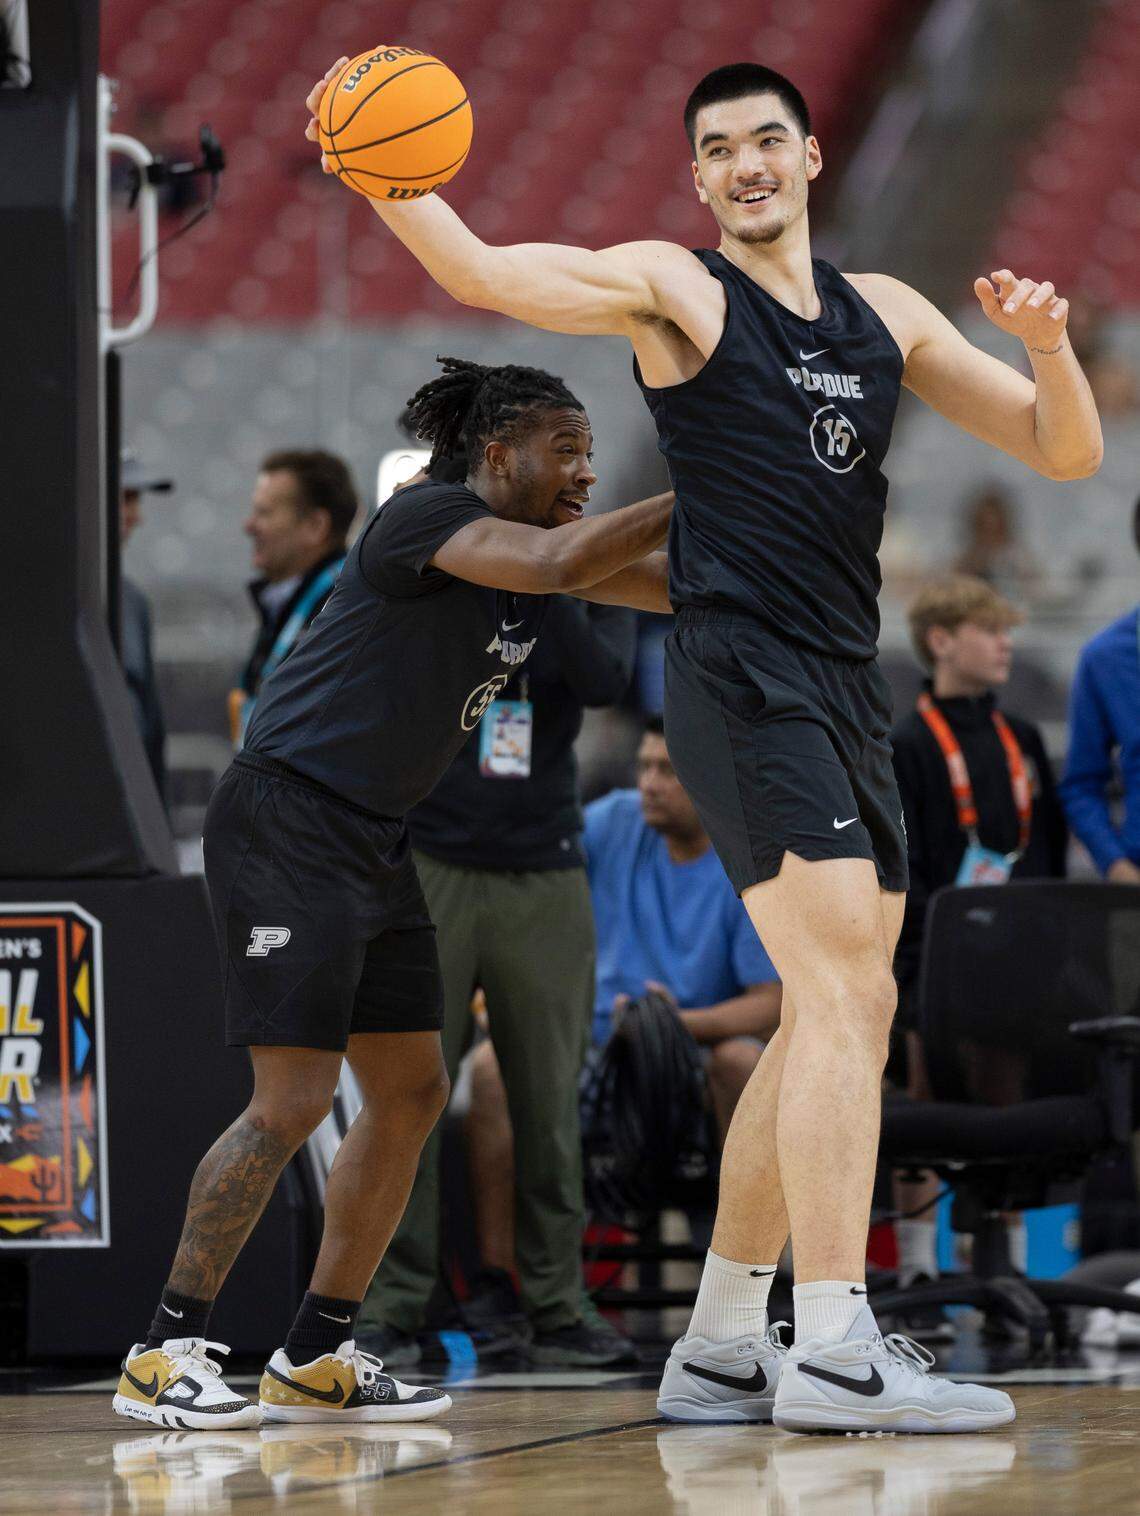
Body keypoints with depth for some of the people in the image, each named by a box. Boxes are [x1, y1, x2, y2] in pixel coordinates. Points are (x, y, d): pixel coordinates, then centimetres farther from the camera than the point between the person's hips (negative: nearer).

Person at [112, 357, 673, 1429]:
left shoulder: (526, 546, 12)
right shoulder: (427, 518, -14)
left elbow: (678, 583, 11)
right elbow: (559, 561, -30)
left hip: (372, 843, 10)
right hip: (284, 824, -10)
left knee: (409, 1094, 8)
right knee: (293, 1098, -14)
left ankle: (315, 1359, 15)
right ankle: (164, 1352, -7)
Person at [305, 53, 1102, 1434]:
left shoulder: (884, 316, 17)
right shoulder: (674, 289, 1)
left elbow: (1065, 452, 16)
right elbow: (479, 273, -12)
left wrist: (1049, 347, -5)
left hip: (846, 691, 7)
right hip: (740, 678, -7)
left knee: (829, 1021, 11)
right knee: (848, 994, -19)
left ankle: (717, 1349, 20)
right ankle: (835, 1354, -23)